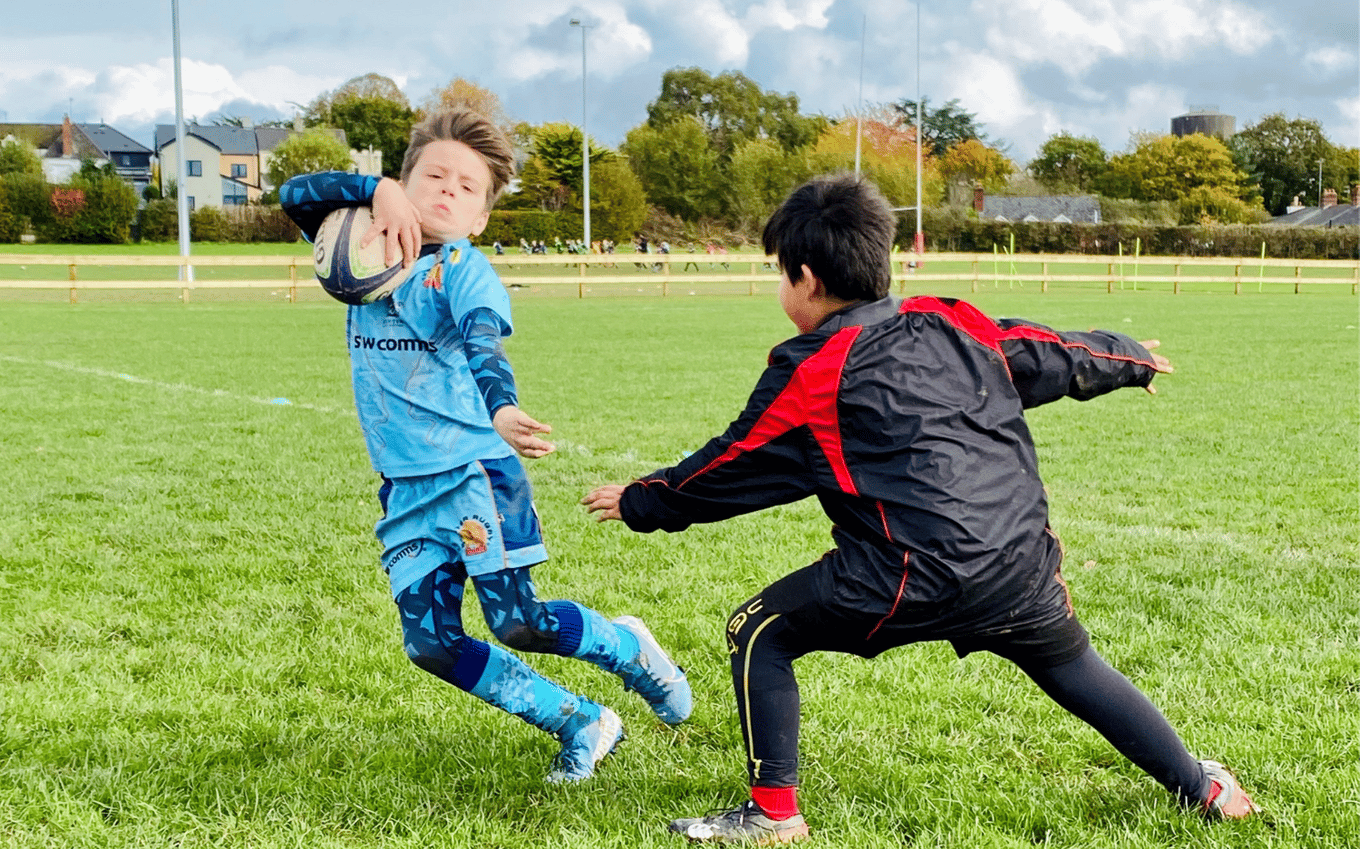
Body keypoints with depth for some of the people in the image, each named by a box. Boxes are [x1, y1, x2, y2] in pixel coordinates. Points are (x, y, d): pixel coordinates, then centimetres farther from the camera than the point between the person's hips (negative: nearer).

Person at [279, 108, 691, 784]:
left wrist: (502, 410, -46)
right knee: (431, 645, 2)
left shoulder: (464, 269, -7)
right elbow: (296, 194, 2)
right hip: (407, 488, 6)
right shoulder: (369, 256, 9)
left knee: (519, 624, -10)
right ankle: (582, 726, 15)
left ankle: (630, 649, 22)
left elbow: (484, 349, -24)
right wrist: (377, 190, -13)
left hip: (474, 472, -6)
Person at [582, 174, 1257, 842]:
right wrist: (1131, 360, 45)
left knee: (758, 633, 9)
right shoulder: (955, 326, 12)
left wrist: (638, 502, 23)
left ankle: (774, 814, 10)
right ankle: (1202, 788, 36)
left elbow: (731, 468, 7)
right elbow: (1053, 356, 24)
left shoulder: (810, 378, -1)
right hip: (1021, 565, 6)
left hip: (915, 581, -6)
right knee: (1074, 666, 29)